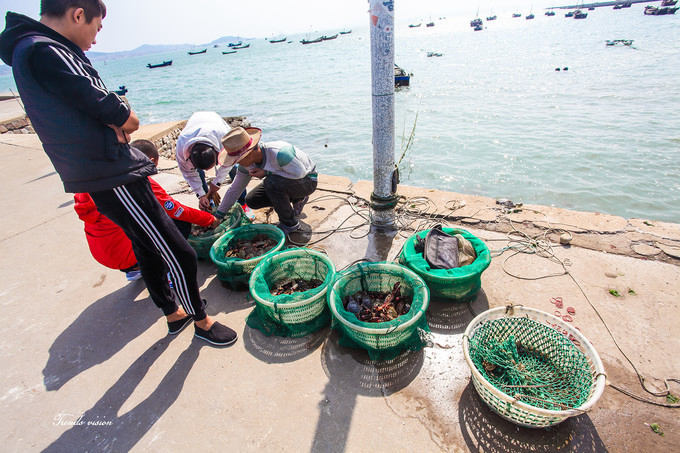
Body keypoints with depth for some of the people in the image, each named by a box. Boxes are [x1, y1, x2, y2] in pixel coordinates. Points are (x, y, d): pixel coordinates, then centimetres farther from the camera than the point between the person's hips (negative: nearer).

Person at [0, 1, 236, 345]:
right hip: (113, 178, -11)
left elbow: (85, 109, 10)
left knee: (147, 247, 21)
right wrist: (123, 118, 2)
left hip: (108, 174, 11)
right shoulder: (46, 52, -16)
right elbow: (129, 121, -20)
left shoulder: (32, 50, 17)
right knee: (180, 254, -3)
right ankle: (201, 321, 17)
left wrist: (113, 122, -10)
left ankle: (173, 314, 38)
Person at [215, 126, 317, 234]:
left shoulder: (279, 153, -35)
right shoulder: (246, 162, -11)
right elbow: (234, 189, 0)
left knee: (270, 183, -34)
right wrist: (218, 216, 2)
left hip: (307, 181, -8)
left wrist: (266, 172, -27)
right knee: (252, 201, 0)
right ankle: (297, 199, 13)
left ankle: (290, 224, -12)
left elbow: (300, 173, -29)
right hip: (284, 183, 8)